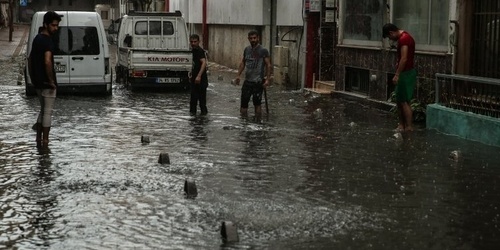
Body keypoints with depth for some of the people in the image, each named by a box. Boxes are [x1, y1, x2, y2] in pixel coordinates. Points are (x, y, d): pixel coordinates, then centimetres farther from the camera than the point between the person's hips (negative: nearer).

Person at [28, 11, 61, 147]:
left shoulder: (37, 39, 12)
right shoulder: (47, 41, -18)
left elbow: (30, 58, 21)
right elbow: (47, 61, -30)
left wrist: (32, 77, 24)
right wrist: (51, 81, -21)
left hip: (38, 82, 9)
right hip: (47, 83, -9)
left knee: (43, 110, 19)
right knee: (48, 112, -1)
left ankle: (38, 139, 21)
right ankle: (45, 142, 2)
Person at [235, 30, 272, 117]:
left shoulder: (263, 50, -8)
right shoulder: (247, 49, 9)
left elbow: (269, 65, -10)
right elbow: (242, 63, 18)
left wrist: (268, 79, -18)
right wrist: (238, 75, 9)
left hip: (258, 82, -5)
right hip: (247, 81, 5)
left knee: (257, 103, 2)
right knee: (244, 102, 6)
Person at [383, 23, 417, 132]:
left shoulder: (403, 39, -18)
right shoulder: (405, 36, 14)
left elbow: (404, 59, -24)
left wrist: (397, 75, -24)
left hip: (406, 74, -10)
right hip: (406, 73, 10)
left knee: (404, 101, -6)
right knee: (399, 100, 14)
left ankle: (409, 127, -3)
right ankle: (402, 125, 20)